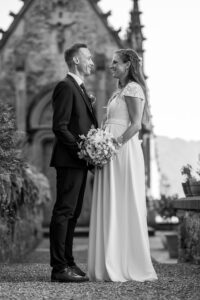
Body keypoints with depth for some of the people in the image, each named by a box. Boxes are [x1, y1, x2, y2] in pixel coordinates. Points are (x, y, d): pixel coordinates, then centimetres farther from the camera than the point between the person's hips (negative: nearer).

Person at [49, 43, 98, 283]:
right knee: (63, 212, -8)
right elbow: (59, 127, -17)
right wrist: (81, 149, -20)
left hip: (80, 162, 10)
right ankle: (59, 268, -6)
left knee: (72, 213, 12)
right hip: (69, 160, -10)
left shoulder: (80, 88, 21)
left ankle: (68, 263, 18)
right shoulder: (66, 87, -10)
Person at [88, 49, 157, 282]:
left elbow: (136, 125, -15)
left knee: (124, 207, -6)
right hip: (112, 153, 9)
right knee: (110, 208, 7)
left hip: (123, 152, -9)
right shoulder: (120, 90, 21)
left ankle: (131, 268, -1)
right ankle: (112, 265, 11)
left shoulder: (132, 88, -7)